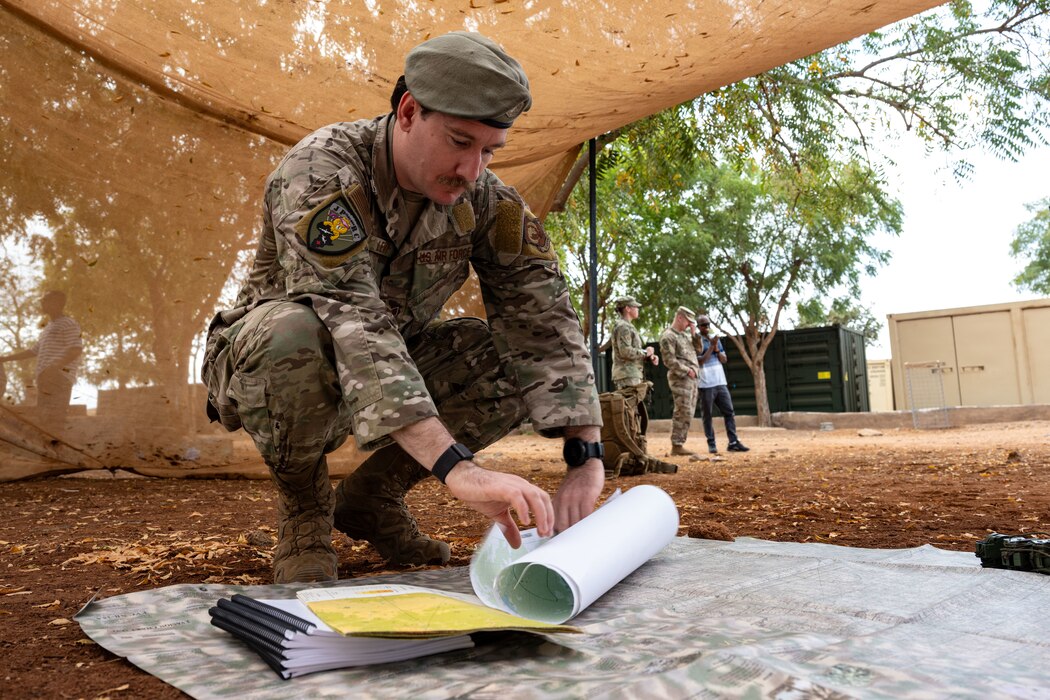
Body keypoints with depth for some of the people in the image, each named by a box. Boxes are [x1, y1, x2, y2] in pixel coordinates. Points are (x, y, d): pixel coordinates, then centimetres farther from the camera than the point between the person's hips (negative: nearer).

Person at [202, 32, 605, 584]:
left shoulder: (486, 200, -12)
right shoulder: (320, 171, -28)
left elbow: (544, 319, -17)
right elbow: (349, 321, -41)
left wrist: (586, 457, -30)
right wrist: (456, 467, -50)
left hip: (391, 367, 5)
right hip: (261, 359, -4)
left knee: (517, 359, -15)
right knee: (294, 333, -39)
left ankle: (371, 495, 3)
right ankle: (303, 509, -8)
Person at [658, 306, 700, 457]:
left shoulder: (685, 334, 19)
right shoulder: (668, 336, -10)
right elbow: (669, 360, -16)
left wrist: (694, 334, 7)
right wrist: (687, 370, -14)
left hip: (691, 378, 9)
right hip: (680, 378, -9)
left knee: (688, 413, 8)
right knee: (683, 413, -11)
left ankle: (680, 443, 12)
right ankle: (676, 446, -7)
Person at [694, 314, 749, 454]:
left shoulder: (715, 339, 14)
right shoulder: (696, 341, -4)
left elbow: (724, 359, 12)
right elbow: (700, 361, -14)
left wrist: (716, 349, -5)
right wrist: (711, 346, -14)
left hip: (721, 382, 6)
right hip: (706, 384, -6)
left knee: (729, 412, 2)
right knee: (707, 415, 0)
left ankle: (733, 442, 3)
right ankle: (711, 444, 5)